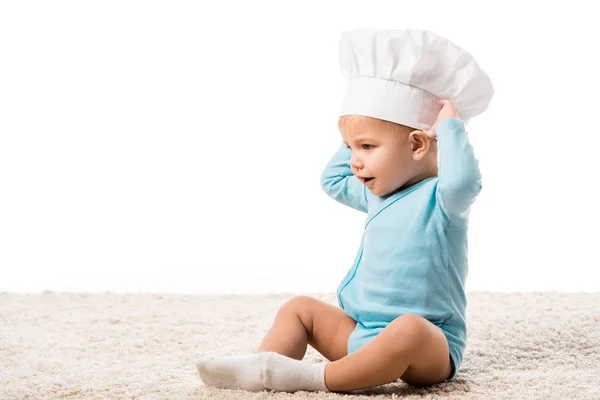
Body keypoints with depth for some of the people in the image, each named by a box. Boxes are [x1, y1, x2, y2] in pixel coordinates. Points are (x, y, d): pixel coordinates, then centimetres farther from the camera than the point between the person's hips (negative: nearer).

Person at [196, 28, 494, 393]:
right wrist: (359, 133, 21)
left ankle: (318, 378, -36)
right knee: (300, 307, 8)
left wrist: (450, 124, -23)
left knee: (410, 329, -40)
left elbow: (463, 180, -38)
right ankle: (263, 367, -15)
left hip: (431, 348, -8)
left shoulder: (440, 199, -13)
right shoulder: (378, 196, 14)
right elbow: (332, 178, 31)